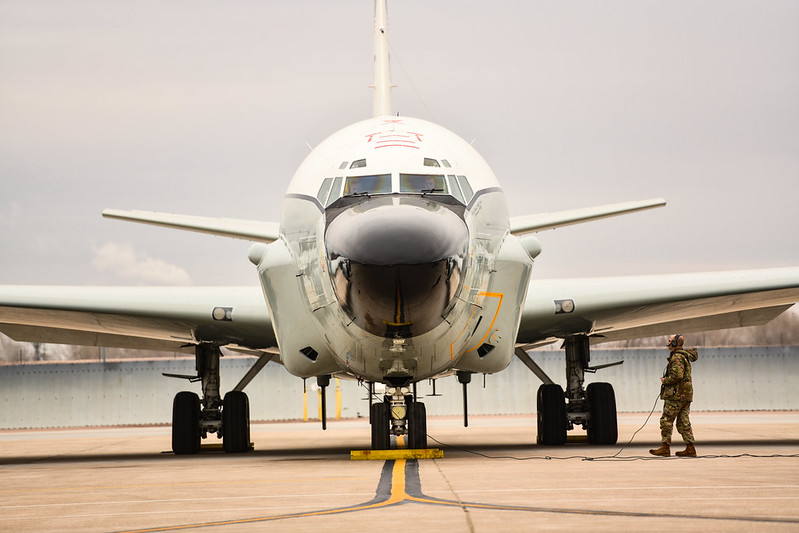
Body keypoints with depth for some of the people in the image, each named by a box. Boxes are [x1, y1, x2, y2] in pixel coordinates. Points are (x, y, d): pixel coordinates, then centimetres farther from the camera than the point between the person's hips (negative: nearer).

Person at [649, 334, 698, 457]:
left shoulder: (677, 357, -14)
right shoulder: (685, 355, 17)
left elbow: (677, 375, -25)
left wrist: (665, 381, -10)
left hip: (676, 395, -10)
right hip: (686, 395, 10)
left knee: (666, 420, -5)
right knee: (683, 422, 9)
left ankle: (665, 447, -5)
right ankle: (690, 448, 5)